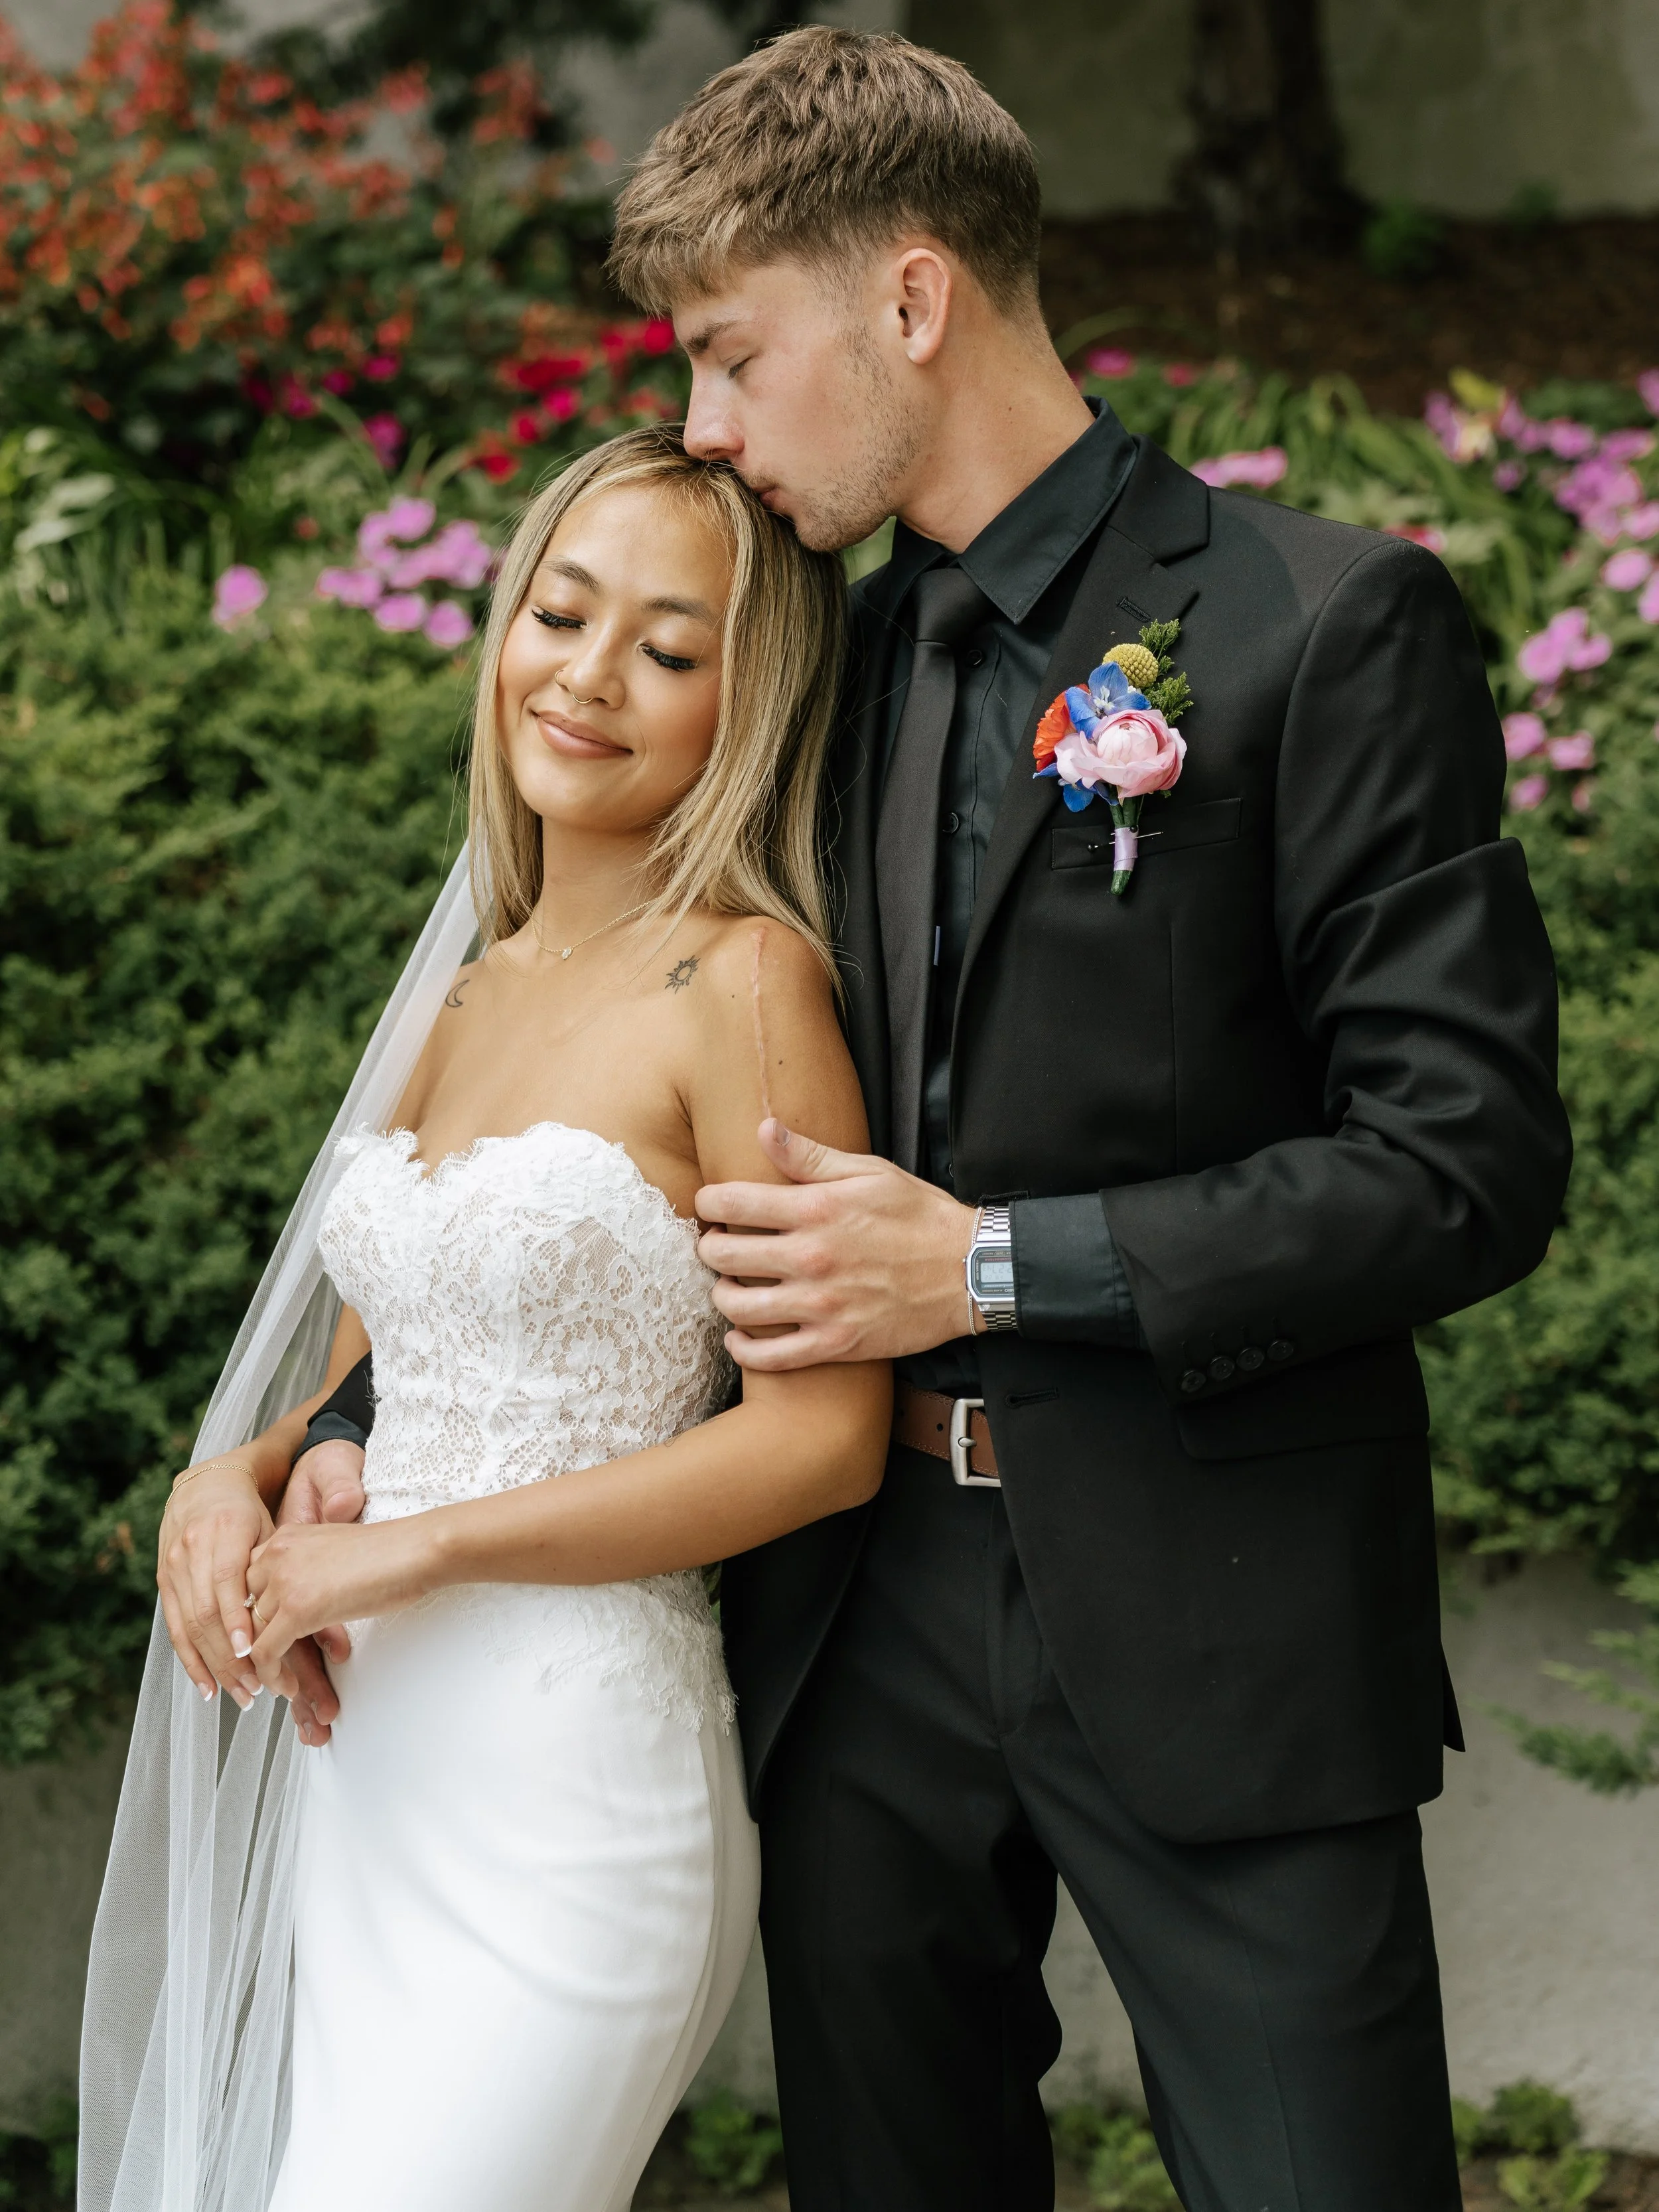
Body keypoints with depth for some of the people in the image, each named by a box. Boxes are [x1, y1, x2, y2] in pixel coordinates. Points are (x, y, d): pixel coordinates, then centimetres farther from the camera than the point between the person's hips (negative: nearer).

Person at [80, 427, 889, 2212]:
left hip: (570, 1785, -7)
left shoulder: (741, 980, -8)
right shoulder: (473, 1000, 14)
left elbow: (827, 1435, -13)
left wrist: (407, 1549, -12)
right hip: (364, 1773, 7)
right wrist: (236, 1482, 0)